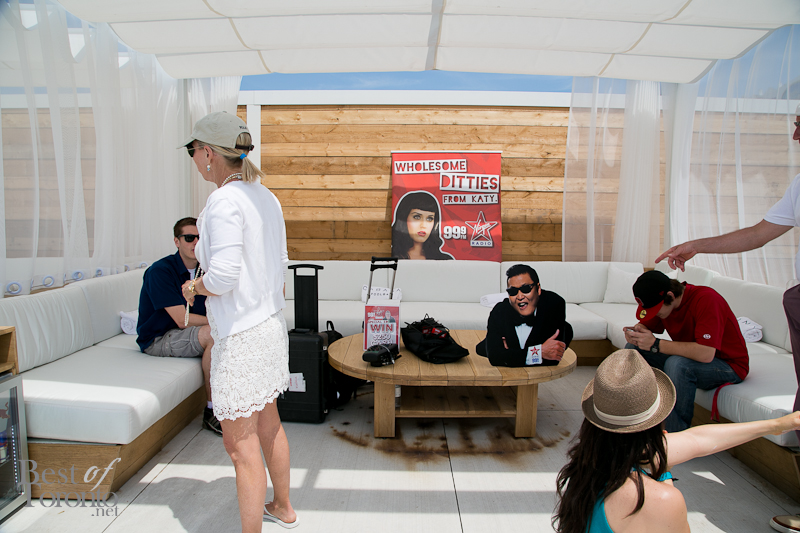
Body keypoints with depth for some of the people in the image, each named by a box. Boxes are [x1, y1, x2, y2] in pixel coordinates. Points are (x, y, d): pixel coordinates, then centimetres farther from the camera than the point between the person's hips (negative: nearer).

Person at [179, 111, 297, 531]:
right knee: (268, 423, 24)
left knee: (241, 444, 6)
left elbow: (223, 275, -27)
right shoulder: (265, 197, 7)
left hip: (241, 337, -9)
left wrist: (194, 287, -5)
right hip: (271, 323, 10)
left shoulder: (224, 201, -19)